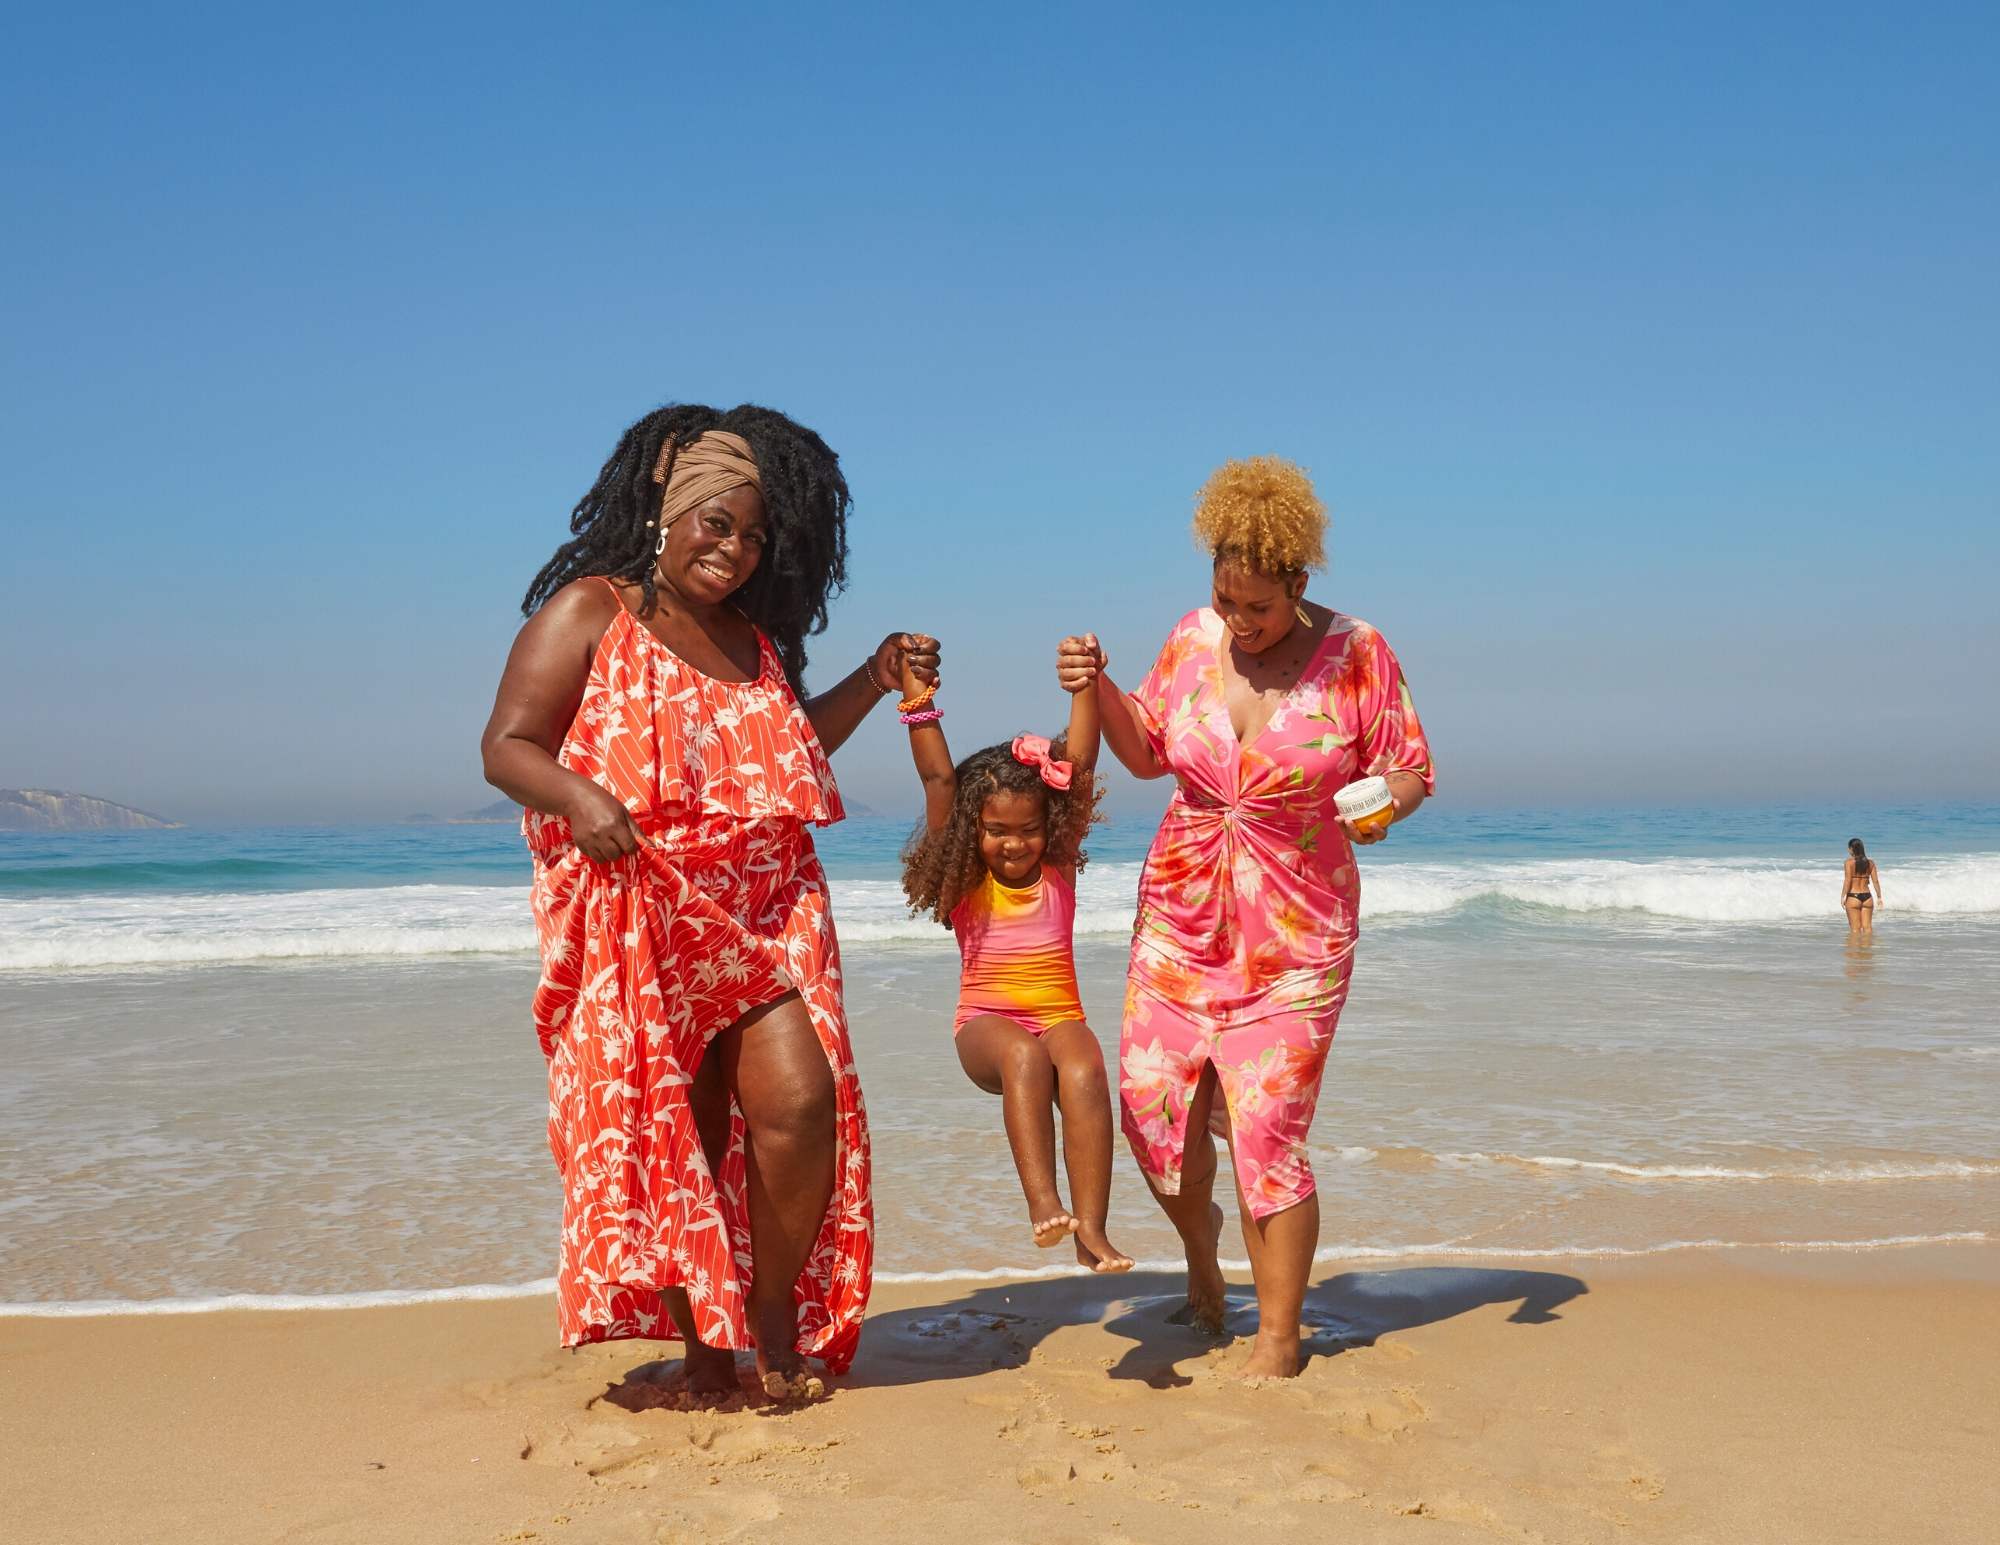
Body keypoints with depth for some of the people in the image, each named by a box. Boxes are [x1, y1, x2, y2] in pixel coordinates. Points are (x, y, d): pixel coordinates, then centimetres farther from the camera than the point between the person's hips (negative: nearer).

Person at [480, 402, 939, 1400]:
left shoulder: (755, 638, 18)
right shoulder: (589, 611, 0)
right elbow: (507, 747, -6)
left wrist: (875, 680, 19)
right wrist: (576, 795, -27)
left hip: (765, 915, 5)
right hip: (637, 920, -4)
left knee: (802, 1101, -11)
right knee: (676, 1136, -1)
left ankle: (776, 1316, 9)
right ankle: (706, 1352, 14)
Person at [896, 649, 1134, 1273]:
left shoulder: (1058, 871, 5)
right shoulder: (963, 881, 3)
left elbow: (1080, 768, -3)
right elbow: (938, 780, -8)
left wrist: (1084, 686, -10)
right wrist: (918, 705, -17)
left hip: (1059, 1017, 1)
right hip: (986, 1027, -1)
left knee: (1085, 1071, -33)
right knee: (1024, 1055, -37)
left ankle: (1091, 1228, -35)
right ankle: (1043, 1203, -43)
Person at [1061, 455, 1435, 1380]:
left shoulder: (1356, 653, -8)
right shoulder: (1193, 641, 1)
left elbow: (1409, 769, -1)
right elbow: (1147, 752, 11)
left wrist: (1381, 804, -23)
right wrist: (1099, 690, -6)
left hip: (1295, 929, -3)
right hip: (1181, 912, 4)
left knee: (1267, 1131, -6)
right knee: (1151, 1095, -4)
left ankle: (1278, 1341, 11)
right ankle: (1200, 1247, 30)